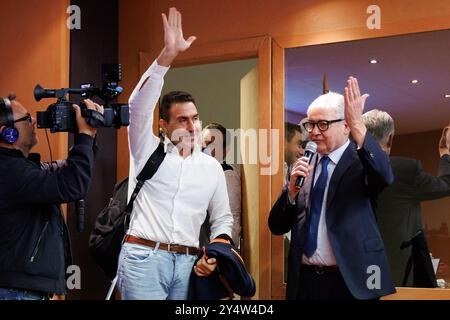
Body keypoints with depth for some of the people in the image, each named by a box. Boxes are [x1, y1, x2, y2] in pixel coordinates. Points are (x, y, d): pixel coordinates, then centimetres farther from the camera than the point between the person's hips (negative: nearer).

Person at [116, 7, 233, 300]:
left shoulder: (212, 167, 14)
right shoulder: (149, 151, 5)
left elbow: (223, 219, 18)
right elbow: (140, 104, -10)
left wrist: (215, 254, -2)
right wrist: (168, 54, -19)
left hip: (187, 264, 3)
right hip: (143, 257, -3)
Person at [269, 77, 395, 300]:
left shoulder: (361, 160, -4)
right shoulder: (303, 166, 8)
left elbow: (384, 176, -29)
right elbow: (277, 227, 6)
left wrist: (358, 127, -38)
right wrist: (292, 189, -11)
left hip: (350, 282, -4)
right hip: (304, 281, 4)